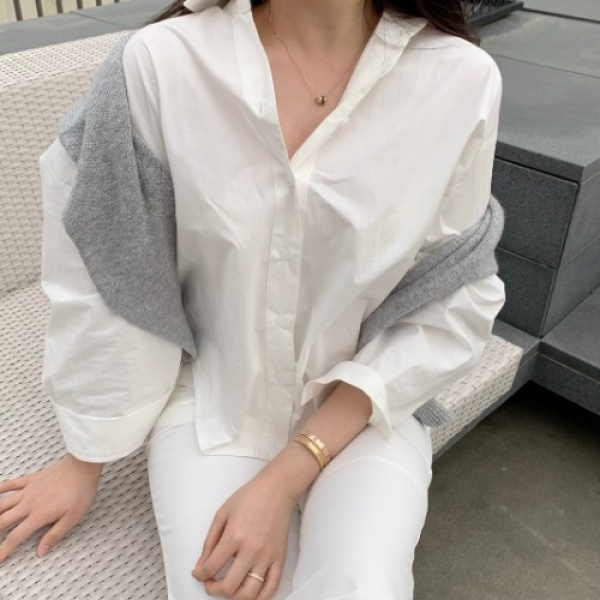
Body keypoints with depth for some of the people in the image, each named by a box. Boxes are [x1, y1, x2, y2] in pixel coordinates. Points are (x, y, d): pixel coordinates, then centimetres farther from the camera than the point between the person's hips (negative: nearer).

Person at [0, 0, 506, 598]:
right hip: (212, 399, 0)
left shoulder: (463, 78, -13)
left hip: (370, 404, 1)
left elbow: (455, 310, -9)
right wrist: (84, 461, 6)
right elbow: (106, 277, -5)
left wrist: (285, 480, -15)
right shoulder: (163, 60, -15)